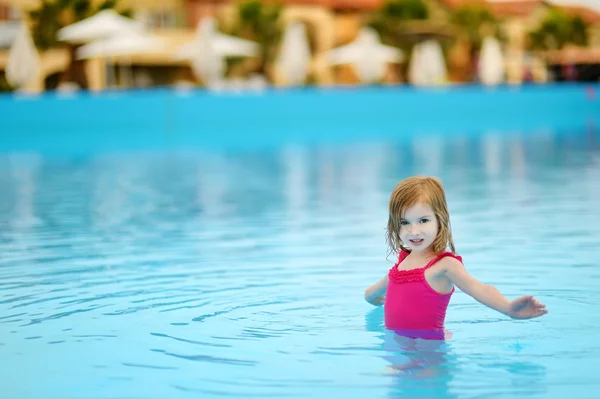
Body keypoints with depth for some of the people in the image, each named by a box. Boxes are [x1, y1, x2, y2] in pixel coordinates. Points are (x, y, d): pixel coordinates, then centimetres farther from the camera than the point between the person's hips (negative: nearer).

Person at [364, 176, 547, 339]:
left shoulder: (444, 265, -10)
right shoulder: (403, 259, 10)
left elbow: (478, 288, -26)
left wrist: (509, 308, -42)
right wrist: (371, 296, 49)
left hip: (428, 347, -8)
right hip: (396, 342, 8)